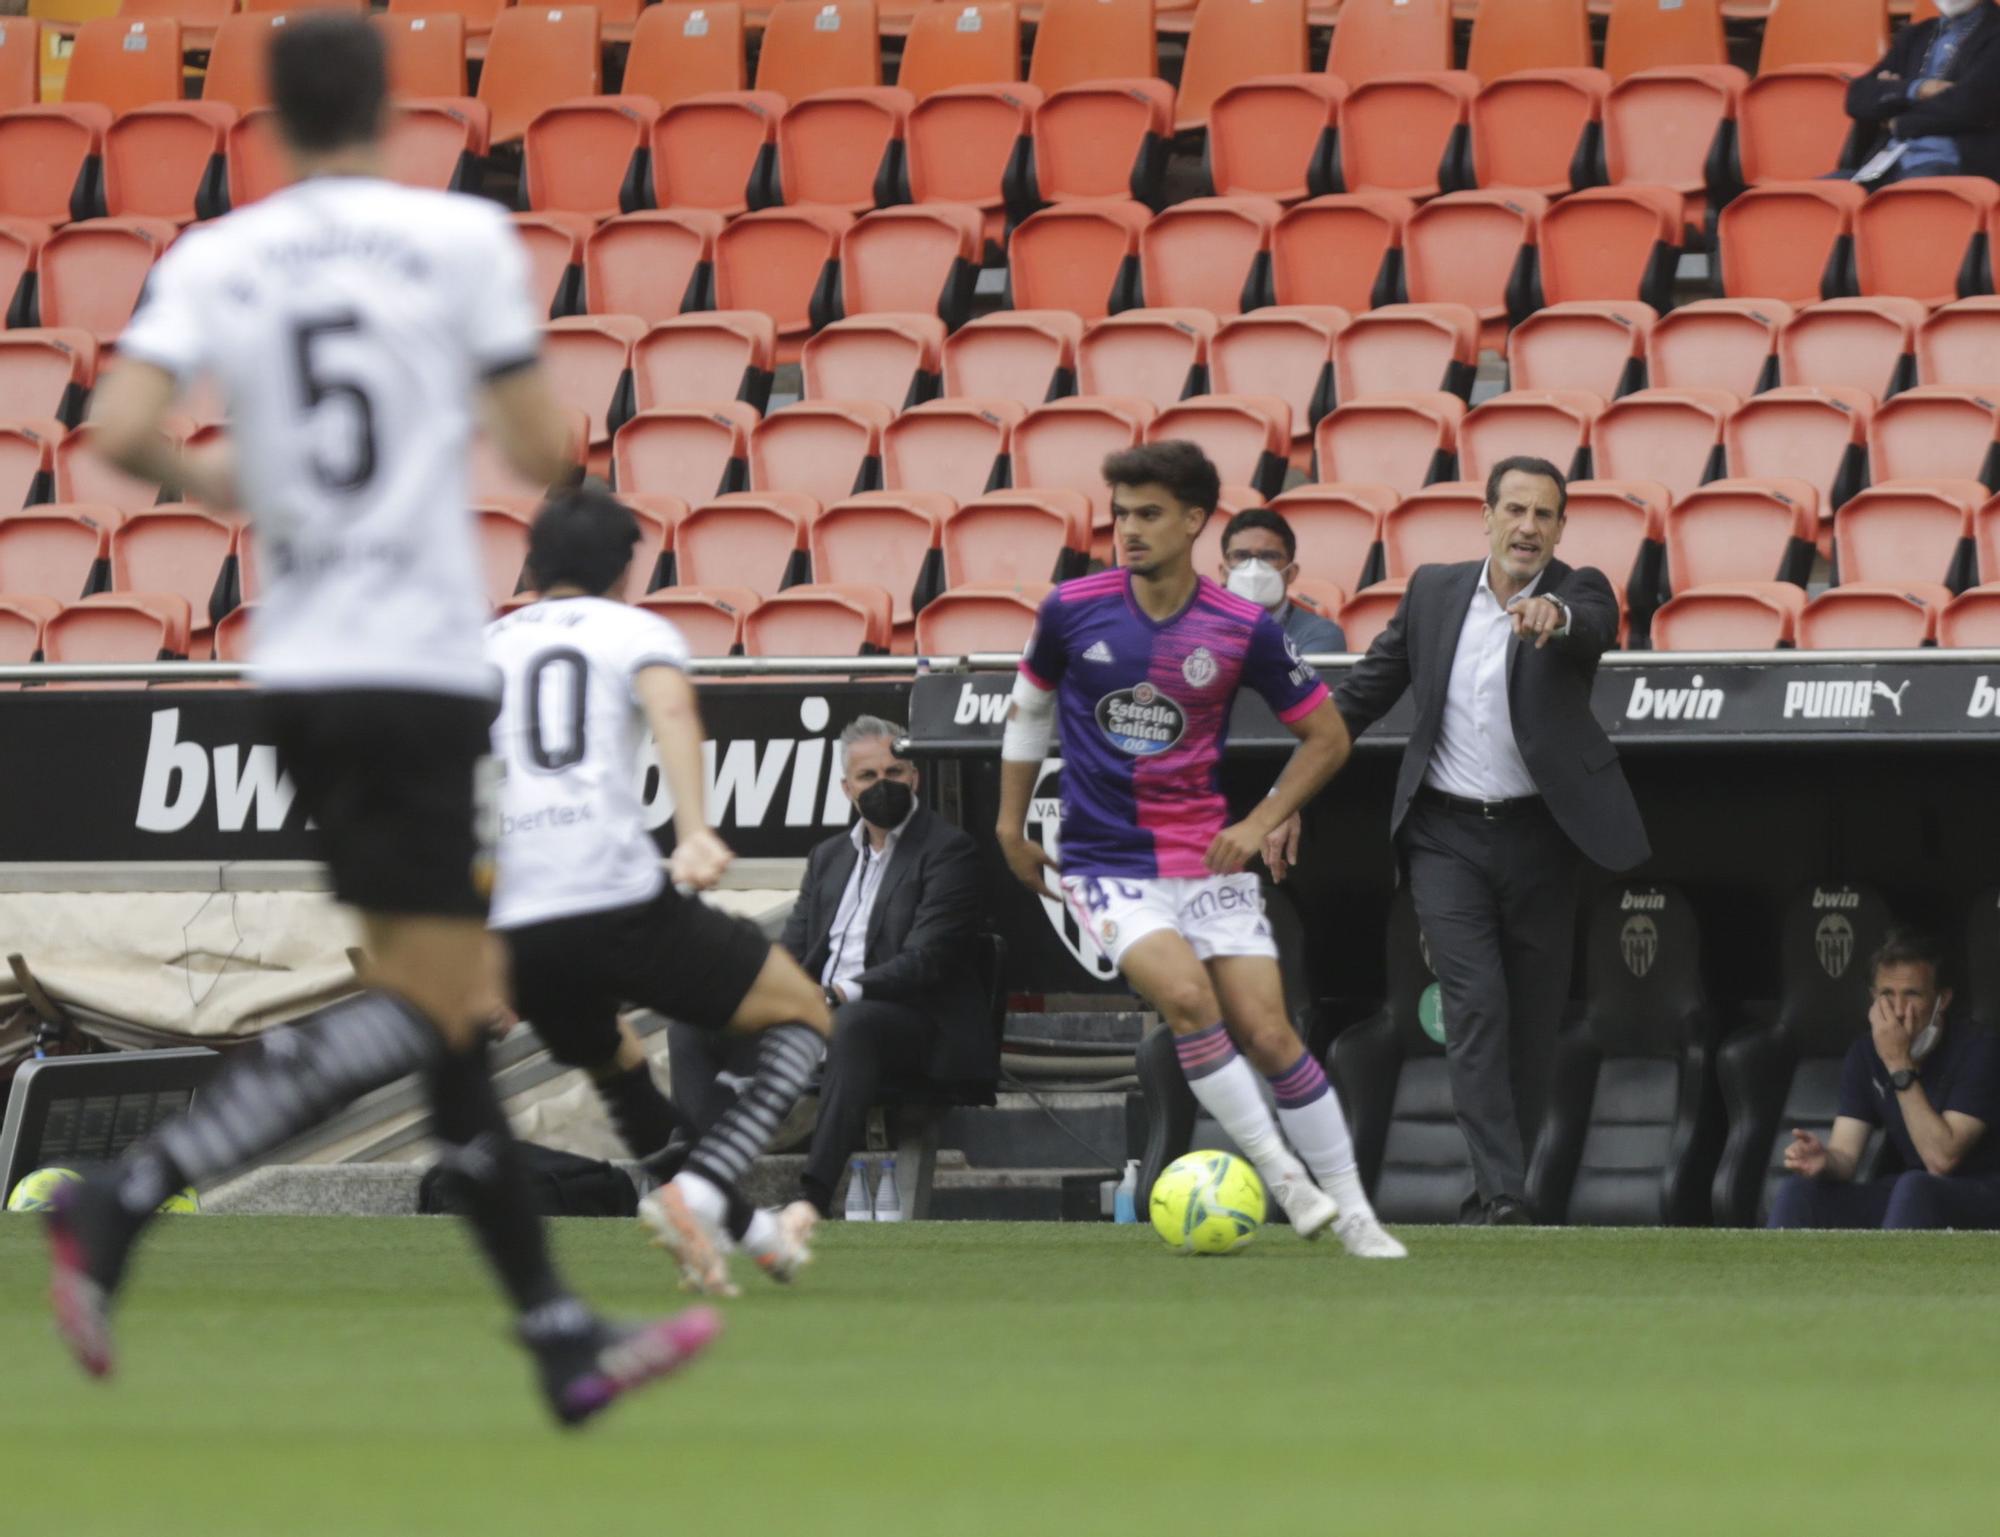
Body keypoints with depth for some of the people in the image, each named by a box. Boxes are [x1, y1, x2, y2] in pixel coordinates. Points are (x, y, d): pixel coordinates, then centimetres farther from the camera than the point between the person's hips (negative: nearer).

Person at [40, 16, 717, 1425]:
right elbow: (545, 455, -2)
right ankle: (125, 1203, -22)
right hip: (422, 662, -6)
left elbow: (120, 429, -10)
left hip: (298, 673, 6)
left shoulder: (213, 262, 4)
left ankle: (564, 1341, 14)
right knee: (428, 1006, -7)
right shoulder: (463, 238, -4)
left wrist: (207, 479, 11)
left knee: (452, 1002, 12)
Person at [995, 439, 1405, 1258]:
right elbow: (1028, 706, 15)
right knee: (1187, 997, -25)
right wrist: (1012, 825, 16)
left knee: (1268, 1034, -5)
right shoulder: (1072, 610, -4)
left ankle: (1352, 1213, 7)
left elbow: (1327, 737, 6)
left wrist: (1259, 825, -4)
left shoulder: (1244, 630, -6)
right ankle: (1281, 1174, -16)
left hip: (1208, 859, 1)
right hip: (1106, 862, -1)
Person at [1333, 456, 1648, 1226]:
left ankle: (1502, 1185, 18)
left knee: (1533, 1019, 5)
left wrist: (1553, 614, -51)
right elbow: (1365, 691, 12)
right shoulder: (1434, 591, 5)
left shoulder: (1576, 592, -2)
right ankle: (1500, 1192, -19)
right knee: (1476, 1007, -13)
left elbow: (1595, 625, -27)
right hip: (1448, 835, 0)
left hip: (1538, 837, 0)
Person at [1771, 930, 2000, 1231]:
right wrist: (1824, 1161, -31)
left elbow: (1941, 1160, -24)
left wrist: (1900, 1066, -27)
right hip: (1908, 1195, 6)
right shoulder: (1866, 1054, 1)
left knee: (1915, 1189, -37)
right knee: (1800, 1191, -14)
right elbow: (1846, 1156, -6)